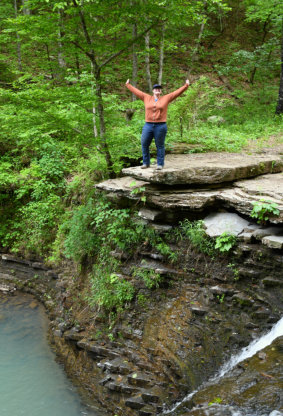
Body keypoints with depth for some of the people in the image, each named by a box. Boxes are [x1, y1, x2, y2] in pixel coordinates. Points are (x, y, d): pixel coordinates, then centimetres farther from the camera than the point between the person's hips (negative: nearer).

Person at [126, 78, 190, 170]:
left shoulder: (166, 98, 6)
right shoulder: (146, 98, 11)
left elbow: (177, 92, 5)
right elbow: (136, 91, 18)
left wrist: (186, 86, 1)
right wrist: (128, 85, 23)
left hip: (161, 126, -2)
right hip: (148, 125, 3)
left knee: (160, 146, 2)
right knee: (144, 144, 4)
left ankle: (160, 164, 10)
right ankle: (146, 163, 17)